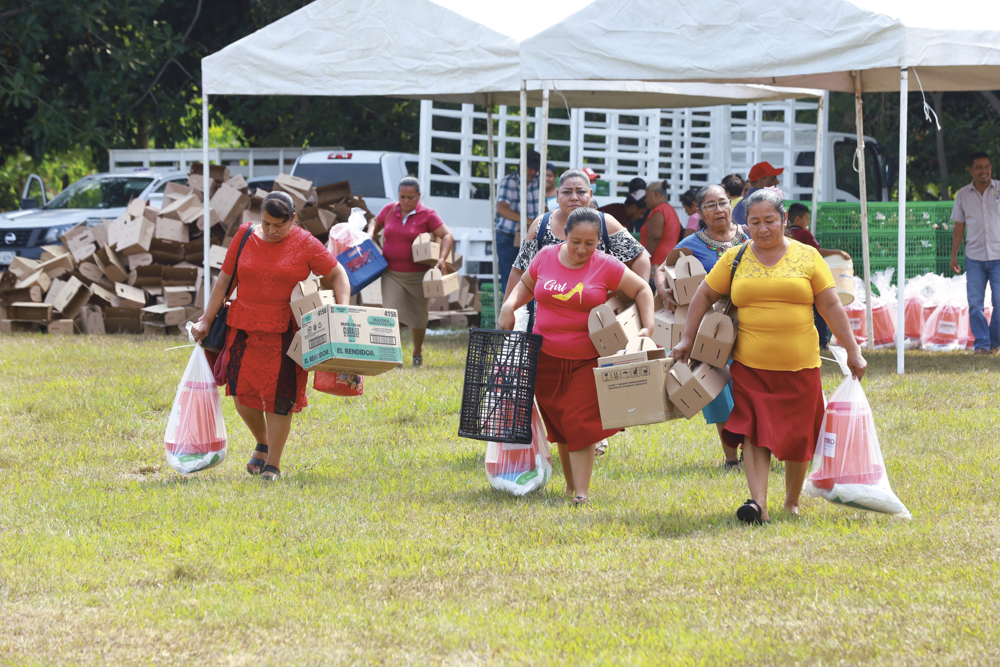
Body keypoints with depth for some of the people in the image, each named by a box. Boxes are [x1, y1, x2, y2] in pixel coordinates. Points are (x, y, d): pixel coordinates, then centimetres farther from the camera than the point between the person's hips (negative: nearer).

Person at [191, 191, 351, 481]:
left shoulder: (305, 244, -3)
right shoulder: (245, 237, 3)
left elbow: (337, 275, -2)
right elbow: (224, 280, 8)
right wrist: (207, 321, 7)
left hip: (285, 331, -3)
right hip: (244, 327, 3)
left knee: (279, 397, -3)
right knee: (242, 394, -1)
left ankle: (273, 464, 8)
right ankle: (263, 444, 27)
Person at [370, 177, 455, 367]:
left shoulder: (427, 215, -7)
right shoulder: (389, 210, 4)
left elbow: (447, 235, -11)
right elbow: (376, 222, 23)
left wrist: (442, 259, -26)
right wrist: (370, 235, 2)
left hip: (417, 275, -1)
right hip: (391, 273, 1)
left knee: (418, 316, 10)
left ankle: (417, 353, 33)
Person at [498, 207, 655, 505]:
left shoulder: (605, 266, -6)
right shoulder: (546, 257, 2)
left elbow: (642, 290, 3)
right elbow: (526, 284, 19)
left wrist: (648, 327, -9)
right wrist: (509, 306, 1)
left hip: (587, 360, -3)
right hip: (547, 357, 3)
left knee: (579, 424, -11)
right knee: (559, 423, 8)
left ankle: (581, 492, -9)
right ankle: (571, 483, 22)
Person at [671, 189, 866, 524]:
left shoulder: (807, 257, 4)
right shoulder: (734, 258, 6)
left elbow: (831, 306, 3)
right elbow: (704, 296, 15)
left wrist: (852, 351, 1)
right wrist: (688, 339, 11)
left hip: (799, 366, 0)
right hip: (749, 366, 0)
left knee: (798, 436, 6)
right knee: (753, 431, -13)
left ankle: (792, 502, 23)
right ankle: (758, 503, -19)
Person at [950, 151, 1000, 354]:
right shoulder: (963, 195, 7)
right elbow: (959, 226, 11)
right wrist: (954, 255, 7)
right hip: (974, 257, 1)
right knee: (974, 303, -4)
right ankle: (982, 344, 2)